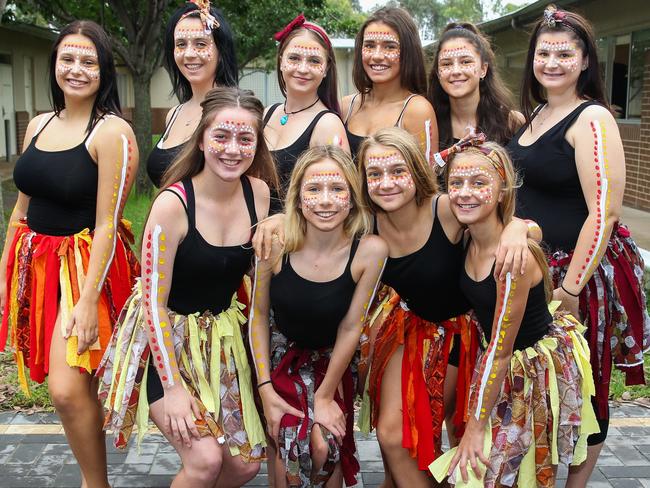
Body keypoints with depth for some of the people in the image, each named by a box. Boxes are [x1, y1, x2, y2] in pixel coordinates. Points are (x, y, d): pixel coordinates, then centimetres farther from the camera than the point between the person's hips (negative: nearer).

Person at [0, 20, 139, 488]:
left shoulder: (112, 131, -12)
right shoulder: (39, 125, 9)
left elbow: (106, 223, -15)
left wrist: (88, 300, -19)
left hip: (87, 264, -6)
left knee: (68, 389, -13)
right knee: (79, 386, 13)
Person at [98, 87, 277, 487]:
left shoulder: (259, 193, -7)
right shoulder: (173, 204, -23)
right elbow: (154, 301, -19)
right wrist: (173, 387, -17)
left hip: (223, 333, 6)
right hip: (165, 337, -5)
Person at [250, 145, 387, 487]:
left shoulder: (369, 250, -23)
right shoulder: (276, 243, -22)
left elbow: (350, 327, -14)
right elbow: (259, 314, -9)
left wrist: (325, 396, -6)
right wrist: (266, 390, -10)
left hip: (333, 361, 0)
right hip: (281, 356, 0)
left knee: (326, 447, -13)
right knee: (293, 444, -15)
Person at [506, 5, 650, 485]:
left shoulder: (592, 119, -14)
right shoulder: (535, 115, 11)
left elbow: (603, 212, -20)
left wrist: (570, 290, -21)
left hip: (582, 273, -7)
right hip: (536, 267, 8)